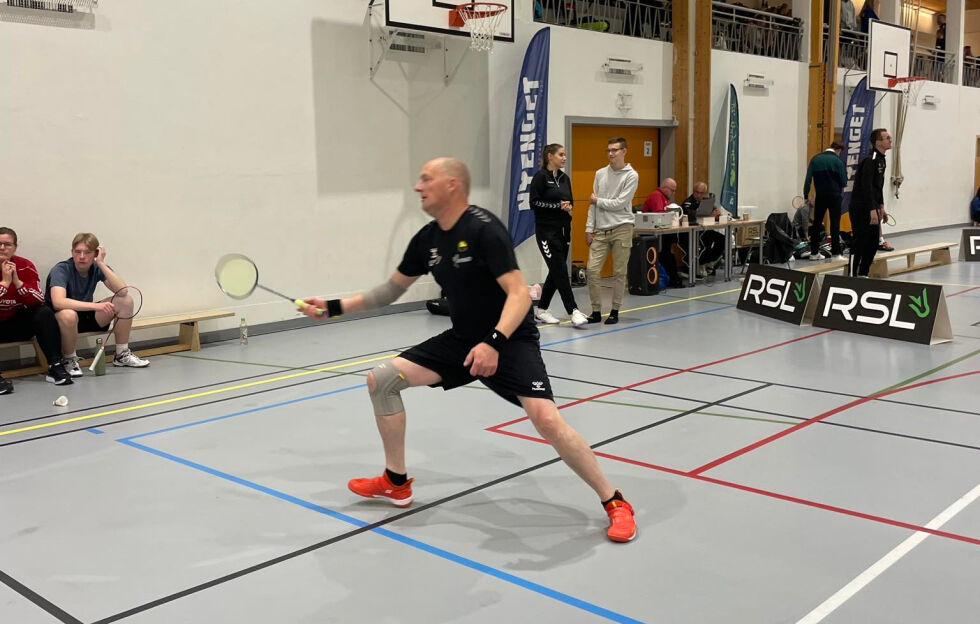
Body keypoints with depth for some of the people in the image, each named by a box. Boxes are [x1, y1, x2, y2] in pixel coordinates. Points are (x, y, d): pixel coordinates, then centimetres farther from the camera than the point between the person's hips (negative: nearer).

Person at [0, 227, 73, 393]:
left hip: (17, 326, 3)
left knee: (44, 313, -22)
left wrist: (17, 281, -26)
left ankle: (55, 367, -23)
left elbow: (39, 300, -16)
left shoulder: (25, 267, -7)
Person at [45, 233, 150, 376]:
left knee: (126, 301, -13)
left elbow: (122, 291, -22)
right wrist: (96, 306, -43)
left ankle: (122, 355, 0)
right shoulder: (61, 270, -21)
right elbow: (58, 302, -38)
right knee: (68, 314, -41)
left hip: (87, 316, 5)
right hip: (58, 318, -5)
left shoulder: (98, 268, -7)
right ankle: (70, 360, -13)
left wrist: (101, 263, -26)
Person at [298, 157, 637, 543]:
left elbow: (519, 294, -26)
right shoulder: (427, 239, 3)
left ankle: (613, 502, -7)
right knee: (380, 380, 1)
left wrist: (494, 343, -40)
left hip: (510, 342, -8)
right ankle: (396, 483, 17)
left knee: (546, 419, -28)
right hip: (462, 340, 8)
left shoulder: (484, 230, -20)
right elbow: (391, 290, 16)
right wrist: (334, 307, 11)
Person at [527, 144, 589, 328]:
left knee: (556, 271, 9)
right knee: (560, 271, -10)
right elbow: (534, 203, -13)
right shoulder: (540, 177, -8)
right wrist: (558, 206, -18)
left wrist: (568, 207, -1)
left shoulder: (565, 178, 14)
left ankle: (541, 310, 19)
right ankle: (573, 311, -11)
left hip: (563, 229, 8)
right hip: (547, 231, -8)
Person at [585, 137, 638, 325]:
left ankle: (615, 311, 12)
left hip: (622, 228, -4)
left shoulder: (631, 176, -3)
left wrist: (598, 200, -1)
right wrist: (589, 228, 7)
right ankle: (596, 311, 6)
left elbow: (619, 203, -11)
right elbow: (593, 203, 12)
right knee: (592, 269, -4)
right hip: (601, 230, 4)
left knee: (619, 272, 2)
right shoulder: (600, 174, 11)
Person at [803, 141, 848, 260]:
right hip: (834, 196, -3)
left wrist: (806, 196, 4)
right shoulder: (837, 161, -5)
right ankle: (836, 253, -4)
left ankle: (814, 252, 13)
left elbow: (808, 179, -1)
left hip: (820, 196, 3)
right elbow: (844, 182, -3)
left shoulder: (815, 159, 4)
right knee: (835, 224, -1)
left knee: (816, 224, 10)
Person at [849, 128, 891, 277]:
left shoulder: (881, 159, 14)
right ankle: (853, 276, -3)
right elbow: (866, 186, -23)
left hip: (872, 207, 10)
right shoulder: (870, 160, -17)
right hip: (861, 208, -10)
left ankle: (863, 274, 20)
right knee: (860, 242, -8)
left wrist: (881, 207, 19)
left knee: (873, 243, 12)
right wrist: (872, 210, -26)